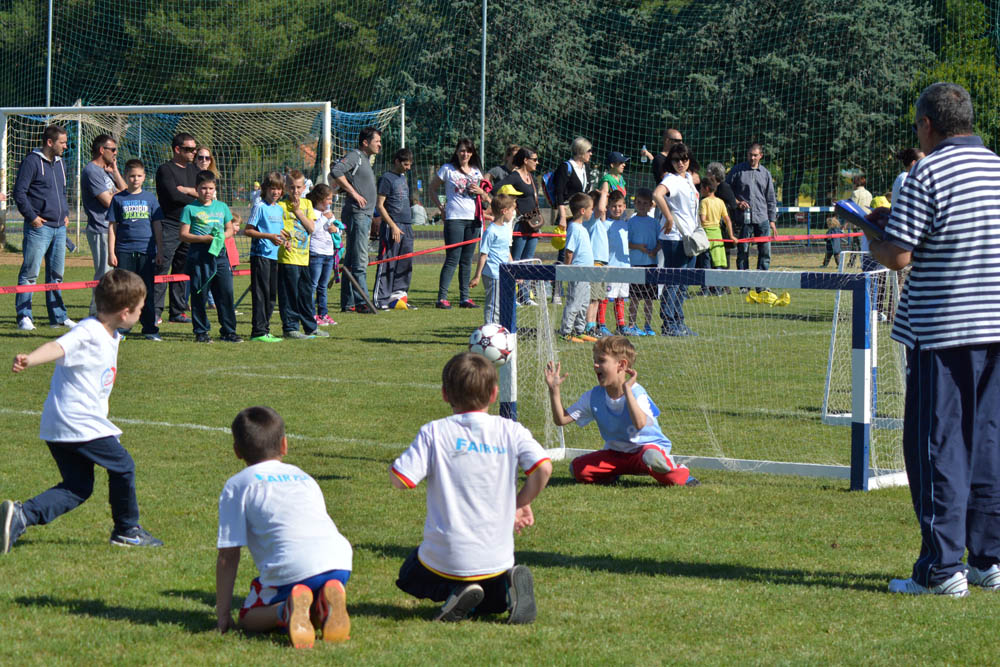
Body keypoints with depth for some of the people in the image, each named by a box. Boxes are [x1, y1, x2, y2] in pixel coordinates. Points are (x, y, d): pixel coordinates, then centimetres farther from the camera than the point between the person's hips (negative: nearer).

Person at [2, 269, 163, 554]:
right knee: (123, 467, 5)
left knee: (78, 487, 10)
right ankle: (127, 530, 22)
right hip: (79, 424, -10)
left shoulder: (110, 336, 13)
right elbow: (58, 347, -37)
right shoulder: (87, 334, -19)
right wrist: (28, 360, -54)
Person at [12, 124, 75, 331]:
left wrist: (66, 213, 16)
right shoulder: (32, 161, -8)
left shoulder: (60, 163, 17)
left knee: (56, 273, 12)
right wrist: (31, 217, -14)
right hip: (39, 227, -8)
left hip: (59, 228, 8)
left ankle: (58, 316, 18)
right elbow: (19, 191, -11)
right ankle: (24, 317, -4)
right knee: (30, 273, -7)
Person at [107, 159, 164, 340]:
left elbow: (157, 226, 11)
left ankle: (150, 328, 9)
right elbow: (112, 227, 5)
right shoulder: (118, 199, 5)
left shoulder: (150, 199, 8)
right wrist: (111, 252, -1)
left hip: (146, 251, 1)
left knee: (147, 291, 3)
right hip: (124, 252, -1)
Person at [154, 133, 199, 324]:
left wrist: (187, 190, -7)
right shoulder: (165, 169, -4)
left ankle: (178, 311, 14)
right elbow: (173, 195, -15)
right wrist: (197, 199, -3)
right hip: (170, 226, -7)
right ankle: (154, 310, -10)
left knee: (183, 271, 8)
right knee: (162, 268, -10)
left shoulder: (193, 170, 17)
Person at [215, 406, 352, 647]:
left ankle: (287, 609, -15)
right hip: (340, 562, 5)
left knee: (249, 618, 16)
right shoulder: (303, 477, 32)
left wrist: (223, 613, 15)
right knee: (312, 616, 30)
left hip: (290, 567, -5)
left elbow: (228, 555, 12)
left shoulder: (237, 485, 16)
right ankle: (326, 601, -4)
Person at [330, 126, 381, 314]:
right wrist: (354, 193, -20)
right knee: (359, 261, -10)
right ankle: (361, 302, -11)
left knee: (351, 261, 11)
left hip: (365, 215, 10)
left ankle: (348, 303, 14)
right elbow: (336, 172, -24)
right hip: (356, 213, -10)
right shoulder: (354, 156, -9)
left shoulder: (366, 159, 21)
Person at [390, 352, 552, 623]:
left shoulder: (434, 433, -8)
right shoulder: (511, 431, -2)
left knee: (409, 577, 29)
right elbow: (543, 468, -15)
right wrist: (521, 502, 3)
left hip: (445, 556, -3)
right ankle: (509, 587, -6)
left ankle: (455, 591, -4)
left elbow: (399, 479, -13)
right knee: (492, 604, 32)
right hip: (496, 557, 3)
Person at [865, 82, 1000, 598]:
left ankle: (943, 568, -2)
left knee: (936, 446, -1)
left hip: (941, 330, -6)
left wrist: (872, 238, 5)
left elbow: (897, 256, -15)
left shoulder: (928, 175, -11)